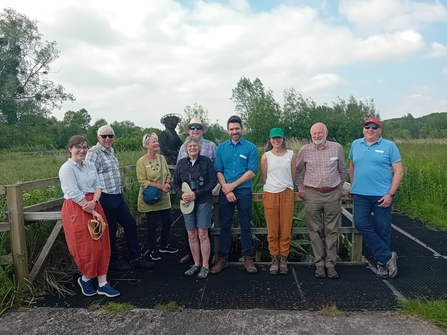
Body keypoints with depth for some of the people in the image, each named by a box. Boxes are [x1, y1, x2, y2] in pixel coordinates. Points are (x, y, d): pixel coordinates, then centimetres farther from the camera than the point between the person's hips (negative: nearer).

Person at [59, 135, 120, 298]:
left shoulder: (90, 166, 11)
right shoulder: (67, 168, -10)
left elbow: (98, 186, 7)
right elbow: (74, 194, -16)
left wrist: (94, 202, -15)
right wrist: (93, 212, -16)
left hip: (94, 206, 7)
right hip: (76, 209, -6)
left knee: (101, 245, 6)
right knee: (86, 247, -1)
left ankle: (102, 284, 14)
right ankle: (85, 279, 26)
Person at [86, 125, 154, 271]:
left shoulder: (110, 151, 13)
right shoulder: (94, 152, -15)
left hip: (118, 196, 9)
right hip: (106, 198, -9)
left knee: (130, 223, 11)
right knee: (110, 229, 6)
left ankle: (136, 257, 22)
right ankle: (115, 260, 25)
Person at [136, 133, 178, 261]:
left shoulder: (162, 158, 4)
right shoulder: (142, 162, -13)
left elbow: (168, 174, 11)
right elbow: (142, 181, -17)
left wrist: (167, 184, -11)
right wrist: (160, 186, -22)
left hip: (164, 197, 6)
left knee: (168, 221, 12)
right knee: (152, 224, 3)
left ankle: (164, 246, 33)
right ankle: (152, 250, 22)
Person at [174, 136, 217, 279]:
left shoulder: (206, 161, -4)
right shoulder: (181, 163, 5)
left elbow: (213, 182, -7)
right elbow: (176, 183, 9)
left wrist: (196, 194, -15)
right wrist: (182, 194, -11)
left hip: (203, 202, -3)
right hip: (187, 203, 3)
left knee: (203, 235, 0)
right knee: (191, 235, 9)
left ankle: (205, 266, 12)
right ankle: (196, 264, 23)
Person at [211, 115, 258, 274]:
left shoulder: (250, 147, 0)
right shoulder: (221, 148, 7)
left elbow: (252, 172, -7)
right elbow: (218, 171, 2)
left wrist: (233, 185, -11)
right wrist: (227, 189, -10)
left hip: (244, 191, -2)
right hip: (225, 192, 2)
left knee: (245, 225, 6)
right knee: (225, 225, 8)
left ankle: (248, 258, 17)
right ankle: (223, 257, 18)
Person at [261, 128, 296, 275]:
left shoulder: (291, 155, 4)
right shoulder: (266, 156, 1)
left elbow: (293, 176, 10)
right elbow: (264, 178, 6)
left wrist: (286, 186, 9)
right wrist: (273, 186, 7)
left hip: (287, 194, 1)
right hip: (270, 195, -1)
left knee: (286, 229, 4)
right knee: (272, 230, 4)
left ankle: (283, 258, 17)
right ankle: (274, 258, 17)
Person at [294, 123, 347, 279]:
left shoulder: (337, 148, 2)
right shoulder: (305, 150, 0)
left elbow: (343, 170, 15)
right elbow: (297, 171, 13)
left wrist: (339, 187, 15)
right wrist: (301, 188, 9)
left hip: (333, 194, 1)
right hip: (312, 194, 0)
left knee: (332, 231, 5)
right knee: (315, 231, 5)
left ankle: (330, 264, 15)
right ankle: (319, 264, 15)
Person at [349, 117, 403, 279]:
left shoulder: (389, 146, -2)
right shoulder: (356, 144, 8)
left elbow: (399, 171, -5)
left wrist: (390, 194, -12)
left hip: (382, 195, -3)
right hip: (360, 194, 3)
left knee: (382, 228, 4)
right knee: (361, 224, -8)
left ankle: (382, 262, 23)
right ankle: (387, 257, 4)